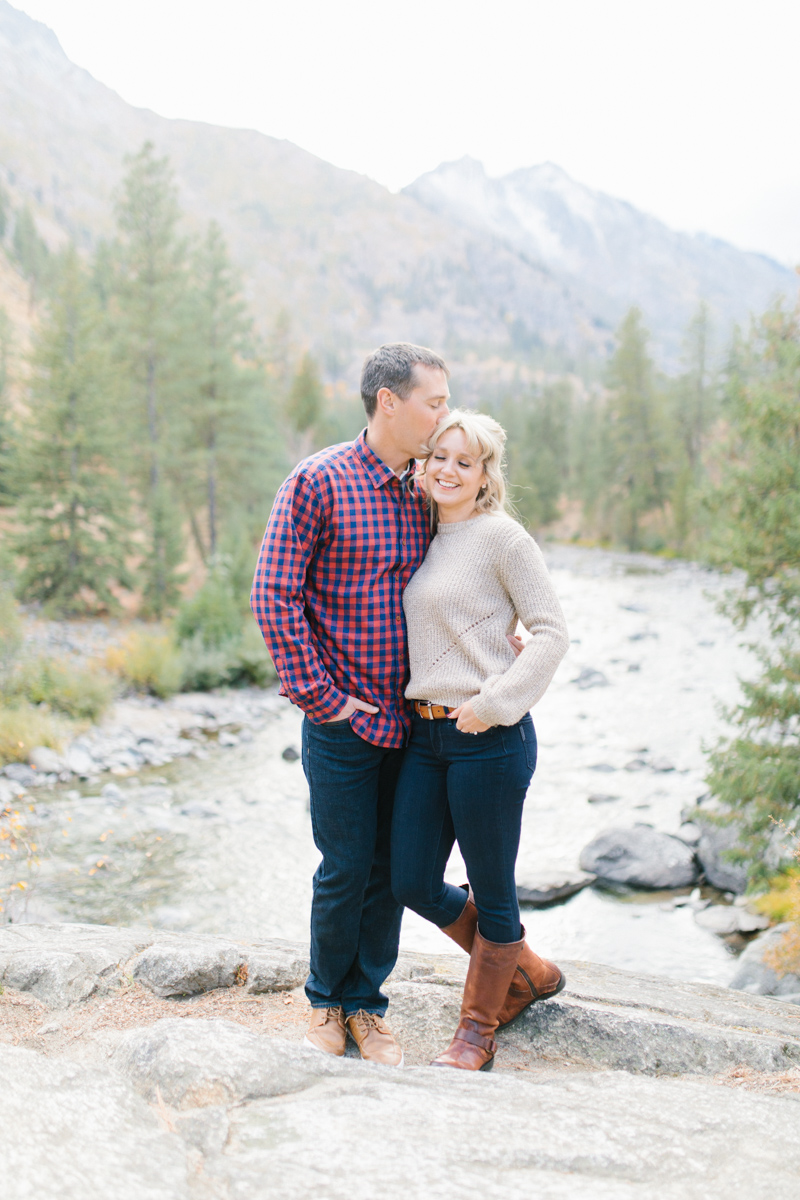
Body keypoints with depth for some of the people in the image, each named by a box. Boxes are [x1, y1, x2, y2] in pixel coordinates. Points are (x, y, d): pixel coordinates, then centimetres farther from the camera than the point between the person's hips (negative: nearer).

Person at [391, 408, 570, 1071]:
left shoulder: (502, 536, -8)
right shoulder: (424, 537, 12)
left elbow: (552, 632, -10)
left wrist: (493, 702, -16)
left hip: (490, 738, -8)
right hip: (424, 734, 8)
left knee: (491, 892, 7)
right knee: (414, 883, 11)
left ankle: (478, 1029, 27)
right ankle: (529, 973, 32)